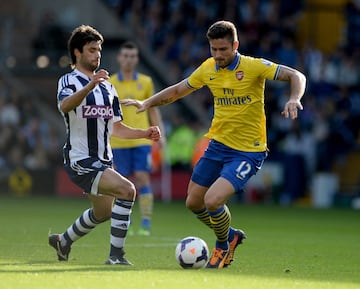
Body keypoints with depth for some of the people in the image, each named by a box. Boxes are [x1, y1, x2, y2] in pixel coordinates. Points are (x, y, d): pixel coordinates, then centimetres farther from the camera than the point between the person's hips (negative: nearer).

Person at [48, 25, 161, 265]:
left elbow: (116, 127, 18)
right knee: (127, 190, -25)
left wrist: (145, 133, 2)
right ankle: (116, 254, -19)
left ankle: (63, 241, 47)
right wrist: (90, 86, -48)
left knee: (103, 213, 23)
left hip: (103, 161, 8)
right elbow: (64, 106, -32)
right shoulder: (69, 81, -8)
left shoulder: (107, 86, 15)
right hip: (80, 161, -8)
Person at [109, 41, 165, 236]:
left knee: (142, 178, -9)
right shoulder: (110, 84, 3)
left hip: (141, 140, 0)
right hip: (118, 142, 0)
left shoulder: (146, 82, 7)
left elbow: (153, 110, 13)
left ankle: (146, 224, -8)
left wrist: (160, 133, 6)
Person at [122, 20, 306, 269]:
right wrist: (147, 103, 6)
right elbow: (178, 90, 17)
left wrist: (294, 99, -36)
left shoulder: (253, 66, -15)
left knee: (213, 201, -21)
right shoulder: (208, 69, 2)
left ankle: (222, 246, 10)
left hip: (248, 152, -7)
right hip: (218, 145, 7)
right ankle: (230, 235, 37)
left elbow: (296, 76, -17)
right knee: (194, 203, 10)